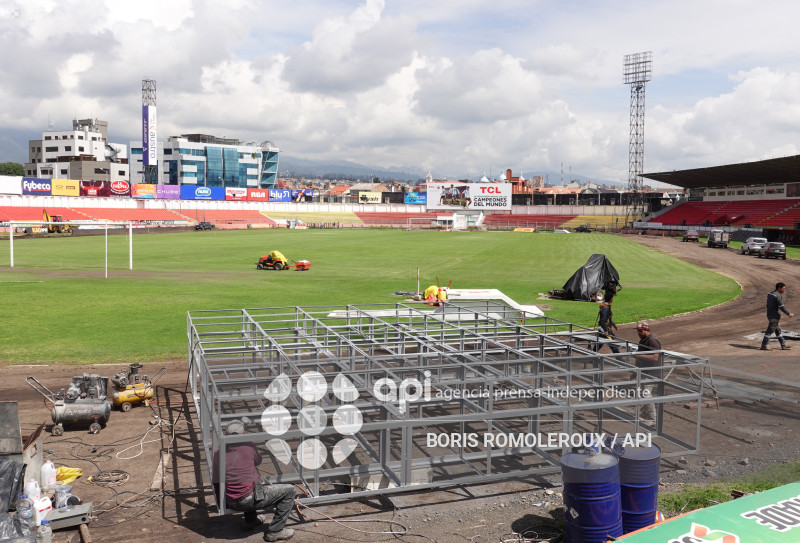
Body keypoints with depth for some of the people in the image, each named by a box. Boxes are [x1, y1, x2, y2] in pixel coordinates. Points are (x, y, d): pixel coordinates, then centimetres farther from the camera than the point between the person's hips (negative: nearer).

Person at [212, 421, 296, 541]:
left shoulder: (218, 454, 9)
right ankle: (275, 531, 2)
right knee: (289, 490, 4)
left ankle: (250, 520, 38)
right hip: (248, 500, -6)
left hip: (230, 503, 6)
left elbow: (216, 482, 15)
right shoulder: (248, 447, -2)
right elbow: (258, 461, 19)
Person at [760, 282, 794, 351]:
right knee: (769, 331, -4)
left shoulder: (770, 294, 11)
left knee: (778, 330, 15)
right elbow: (781, 306, -18)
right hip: (775, 316, -10)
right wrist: (788, 314, -9)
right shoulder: (777, 295, -17)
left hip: (770, 315, 10)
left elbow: (768, 305, 17)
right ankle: (763, 346, 0)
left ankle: (783, 345, 21)